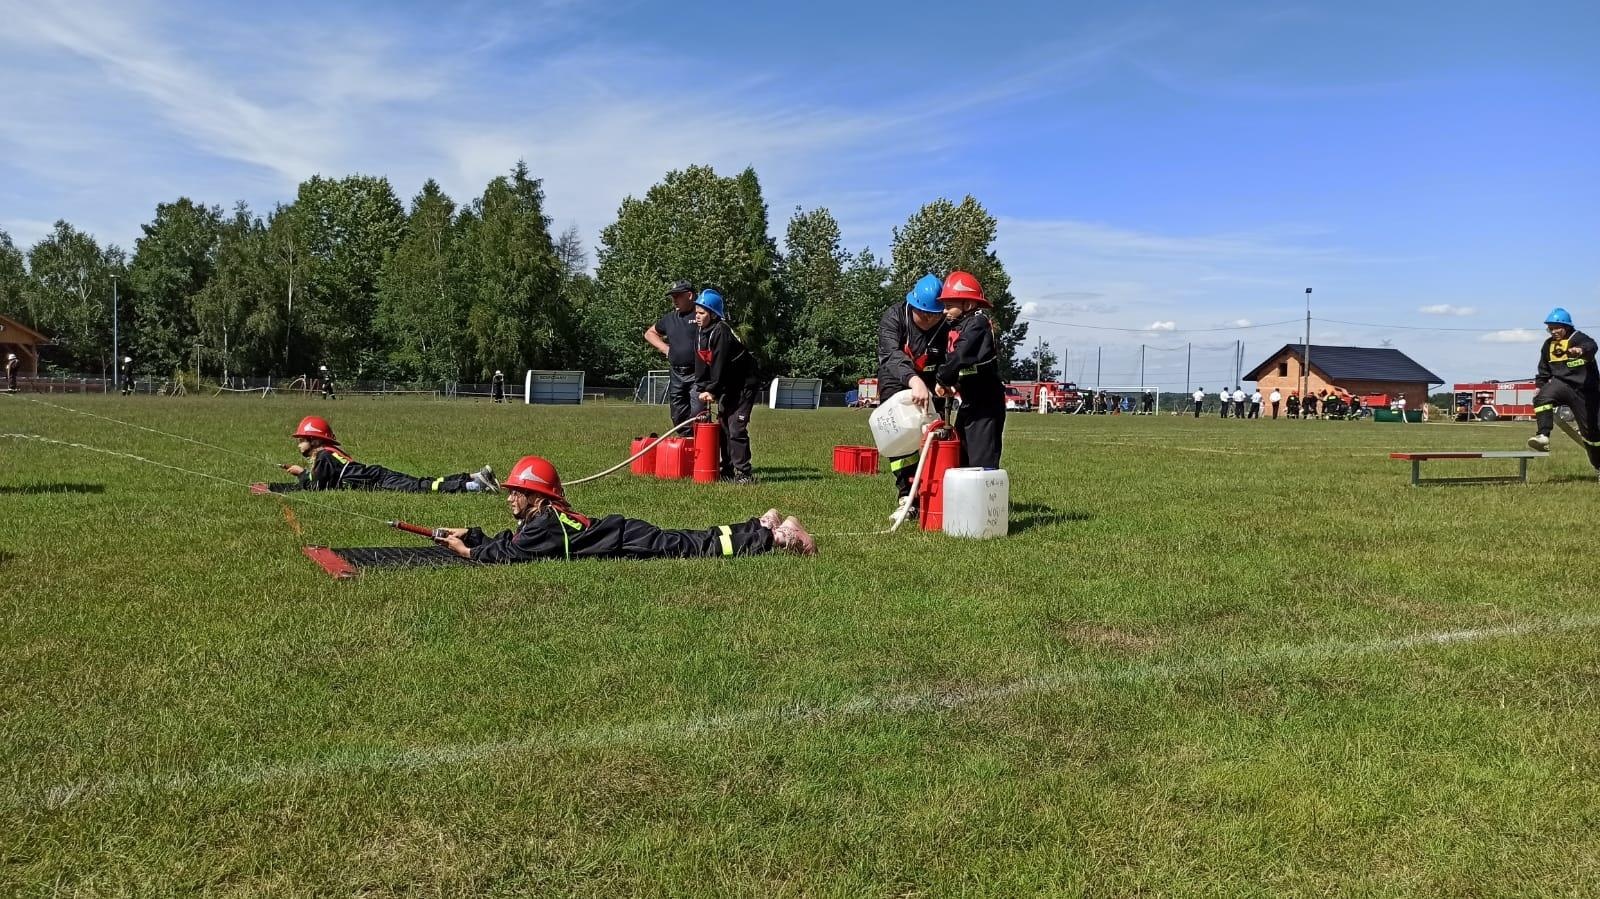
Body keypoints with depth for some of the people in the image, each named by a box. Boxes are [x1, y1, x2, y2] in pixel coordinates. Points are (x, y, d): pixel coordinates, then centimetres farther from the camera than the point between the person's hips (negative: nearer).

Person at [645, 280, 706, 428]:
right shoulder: (670, 318, 15)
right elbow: (649, 333, 31)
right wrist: (664, 348, 13)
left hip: (697, 376, -7)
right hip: (676, 375, 7)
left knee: (697, 416, -17)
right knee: (678, 417, 10)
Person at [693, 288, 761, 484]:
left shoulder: (721, 331, -22)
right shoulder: (699, 332, 5)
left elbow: (720, 365, -24)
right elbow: (701, 365, 3)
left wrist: (712, 391, -20)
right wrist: (702, 390, -7)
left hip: (745, 384, -9)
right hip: (728, 387, 9)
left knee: (736, 428, -14)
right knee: (723, 426, 9)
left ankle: (744, 473, -11)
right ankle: (728, 471, 17)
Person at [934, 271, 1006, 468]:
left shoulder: (978, 323, -16)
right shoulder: (956, 327, 13)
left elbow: (961, 357, -26)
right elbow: (950, 358, 14)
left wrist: (943, 380, -11)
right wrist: (948, 383, -5)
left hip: (985, 404, -10)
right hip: (969, 403, 10)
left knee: (982, 462, -11)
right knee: (960, 459, 17)